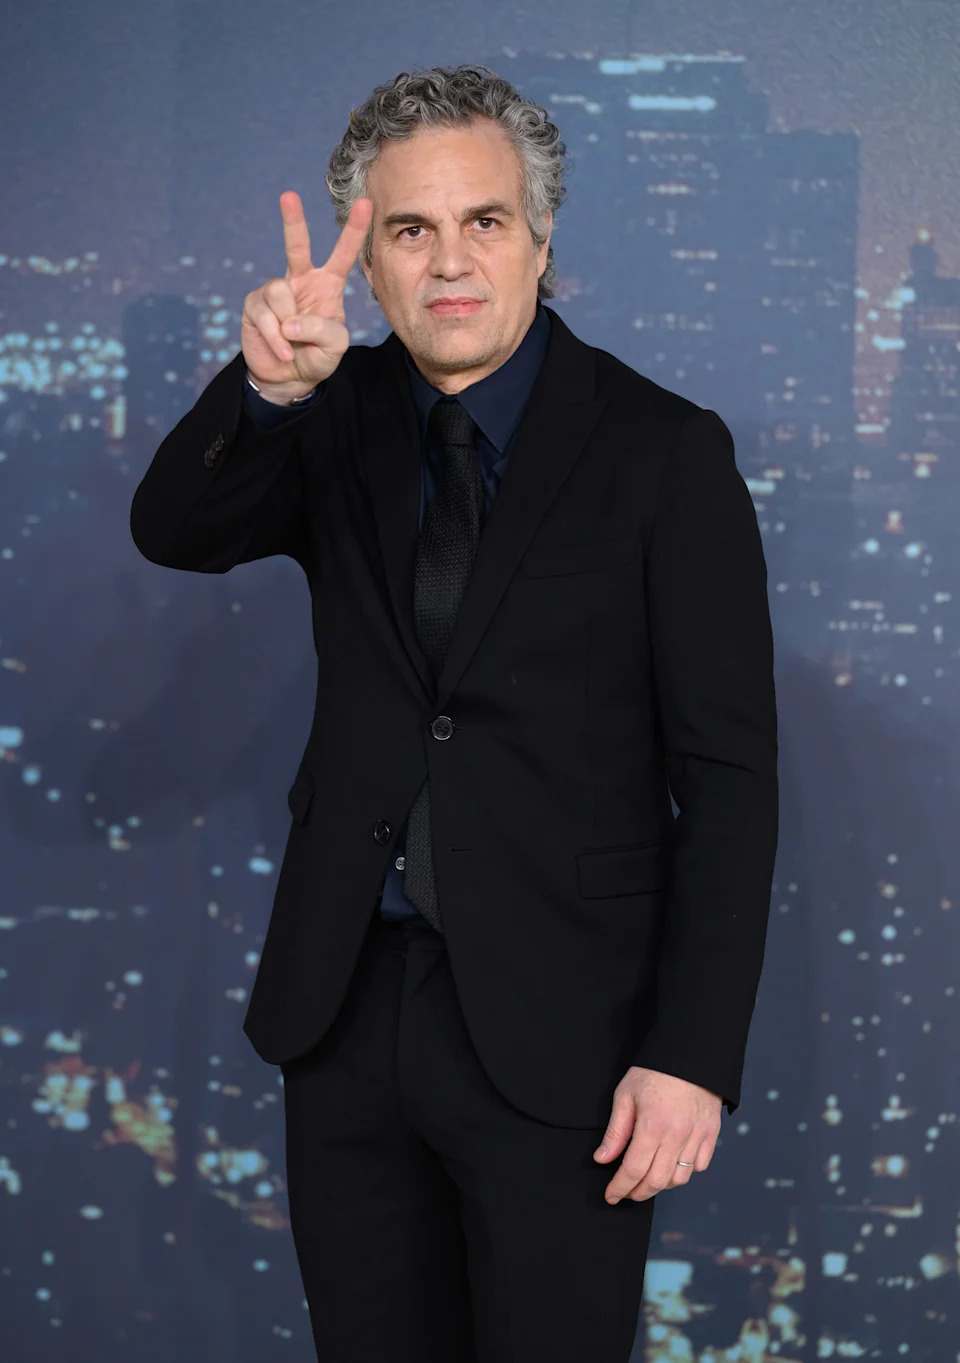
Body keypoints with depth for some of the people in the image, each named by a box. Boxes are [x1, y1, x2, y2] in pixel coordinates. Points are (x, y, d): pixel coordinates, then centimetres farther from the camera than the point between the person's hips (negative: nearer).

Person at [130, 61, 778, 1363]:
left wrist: (694, 1056, -14)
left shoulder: (663, 451, -6)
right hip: (347, 1006, 4)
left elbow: (728, 774, -8)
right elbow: (172, 531, -12)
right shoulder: (344, 422, 6)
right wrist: (266, 389, -32)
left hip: (556, 1025, -4)